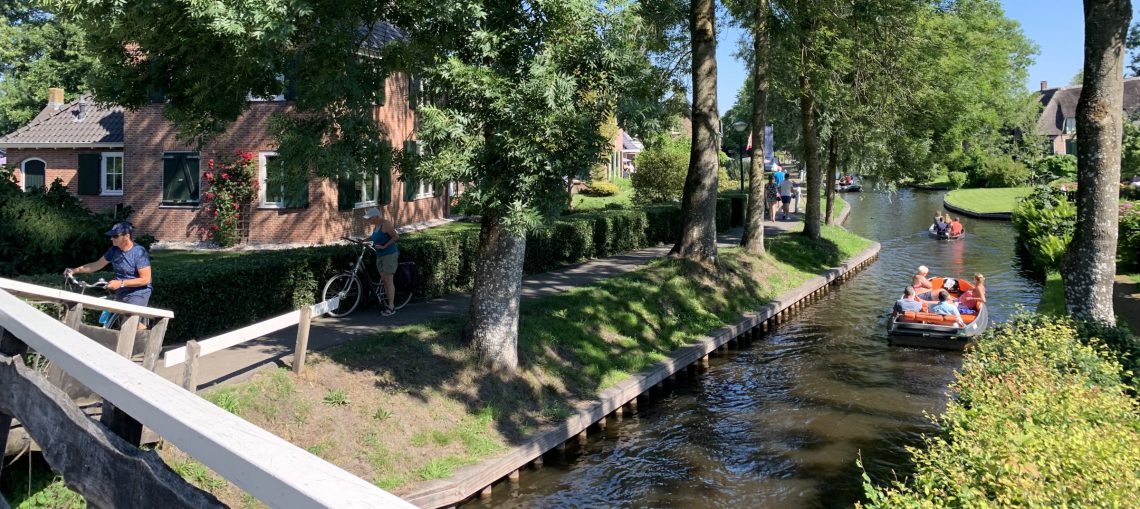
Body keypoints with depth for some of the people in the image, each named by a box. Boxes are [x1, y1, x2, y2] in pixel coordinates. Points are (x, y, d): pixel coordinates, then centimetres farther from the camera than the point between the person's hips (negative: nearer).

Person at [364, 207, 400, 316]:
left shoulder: (385, 224, -14)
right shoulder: (374, 226, 11)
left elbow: (396, 237, -16)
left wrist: (384, 246, -17)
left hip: (389, 255, -9)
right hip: (380, 256, 9)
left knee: (388, 280, -9)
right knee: (384, 281, 8)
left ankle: (391, 308, -7)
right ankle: (389, 304, 13)